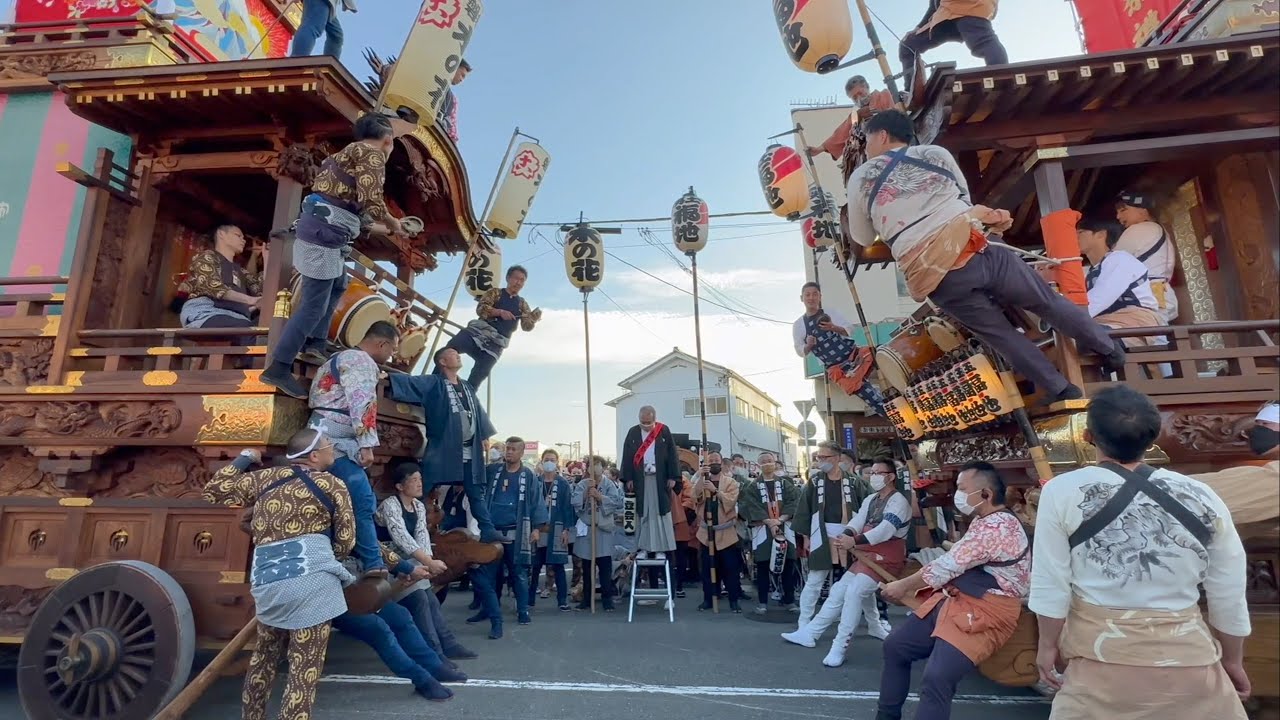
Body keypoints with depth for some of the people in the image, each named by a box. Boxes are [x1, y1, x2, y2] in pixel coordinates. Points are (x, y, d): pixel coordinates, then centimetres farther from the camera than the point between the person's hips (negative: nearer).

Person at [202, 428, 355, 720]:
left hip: (267, 582, 6)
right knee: (304, 670, 1)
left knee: (264, 656, 29)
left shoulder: (265, 477, 14)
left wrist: (244, 459, 33)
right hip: (311, 581, -6)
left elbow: (214, 491, 25)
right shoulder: (333, 485, 4)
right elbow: (345, 542, 4)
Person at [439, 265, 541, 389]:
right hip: (478, 331, -1)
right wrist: (500, 312, -19)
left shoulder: (522, 304, 17)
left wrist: (534, 319, -19)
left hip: (495, 343, 1)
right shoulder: (495, 292, 12)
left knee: (479, 376, -7)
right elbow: (481, 309, -3)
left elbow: (527, 326, 5)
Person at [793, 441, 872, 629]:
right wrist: (805, 535, 0)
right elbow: (804, 509, 3)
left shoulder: (854, 481, -2)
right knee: (814, 581, 3)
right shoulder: (815, 482, 1)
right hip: (823, 537, 0)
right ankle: (804, 624, 13)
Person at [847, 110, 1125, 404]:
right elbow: (963, 199, 23)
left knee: (1000, 333, 18)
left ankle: (1060, 391, 26)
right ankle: (1111, 350, 39)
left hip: (936, 280, -1)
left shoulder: (859, 179, 7)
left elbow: (862, 239, 17)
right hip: (974, 250, 1)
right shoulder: (935, 153, 13)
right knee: (1048, 301, 22)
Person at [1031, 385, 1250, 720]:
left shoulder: (1063, 492, -11)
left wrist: (1048, 645, 8)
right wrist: (1232, 660, 23)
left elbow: (1051, 585, -7)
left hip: (1100, 652, -2)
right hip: (1186, 655, 3)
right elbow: (1230, 598, 7)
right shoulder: (1202, 498, -2)